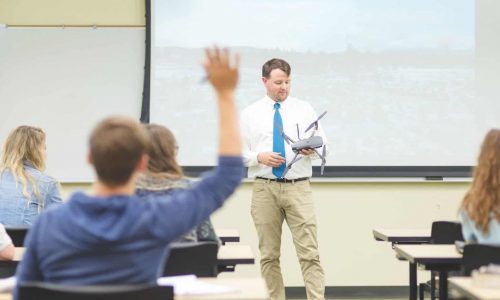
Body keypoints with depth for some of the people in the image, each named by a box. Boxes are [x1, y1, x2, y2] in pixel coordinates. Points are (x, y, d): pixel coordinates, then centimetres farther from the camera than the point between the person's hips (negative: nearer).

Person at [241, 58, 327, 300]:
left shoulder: (305, 109, 8)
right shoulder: (250, 113, 7)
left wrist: (312, 149, -16)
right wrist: (259, 157, -13)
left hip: (298, 189, 0)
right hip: (264, 189, 1)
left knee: (309, 254, -7)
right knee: (269, 255, 5)